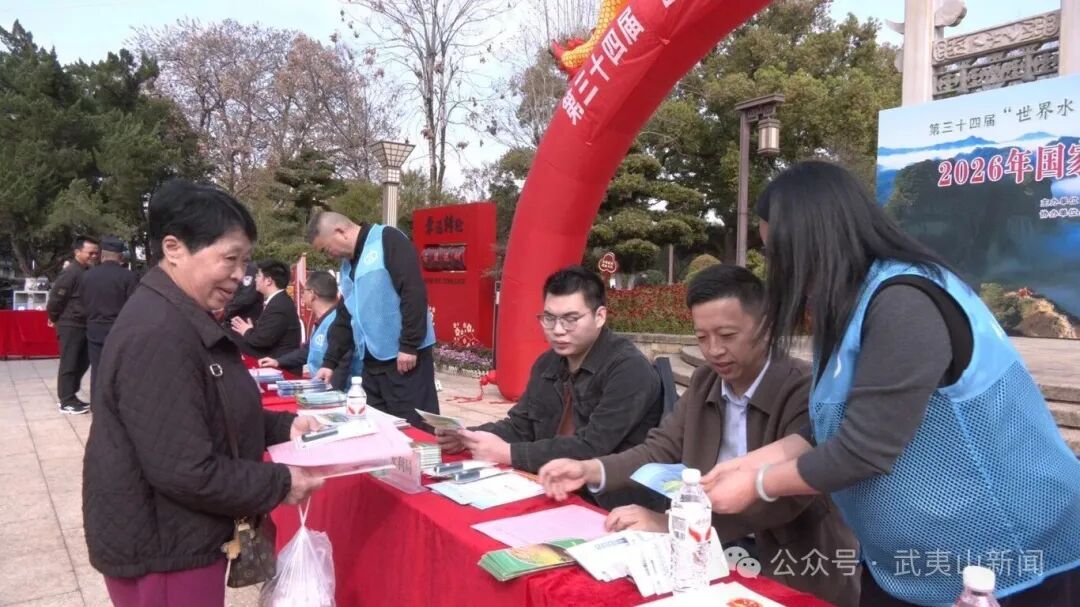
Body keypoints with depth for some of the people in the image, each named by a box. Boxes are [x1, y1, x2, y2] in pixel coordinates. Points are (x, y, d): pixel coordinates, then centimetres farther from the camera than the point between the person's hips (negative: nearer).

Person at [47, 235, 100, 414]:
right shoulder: (71, 273, -16)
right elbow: (55, 297, -15)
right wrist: (54, 318, -2)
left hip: (85, 325, 8)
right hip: (70, 325, -8)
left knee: (83, 362, 13)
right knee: (69, 364, -1)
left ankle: (70, 396, 25)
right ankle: (66, 402, 7)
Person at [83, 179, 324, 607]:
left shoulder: (184, 322, 8)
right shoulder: (157, 336, -26)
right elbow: (186, 472, -28)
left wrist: (283, 426, 1)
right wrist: (280, 484, -18)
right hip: (163, 553, -10)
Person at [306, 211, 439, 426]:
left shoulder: (387, 240, -9)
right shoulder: (348, 266, 18)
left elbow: (414, 292, -17)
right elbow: (344, 318, 23)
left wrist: (409, 346, -18)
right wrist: (330, 362, 18)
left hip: (404, 356, -8)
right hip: (372, 361, 8)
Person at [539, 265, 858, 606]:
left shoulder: (804, 390, -18)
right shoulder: (704, 383, 5)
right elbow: (662, 449, 7)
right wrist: (591, 469, -11)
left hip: (795, 569, -5)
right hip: (715, 547, 6)